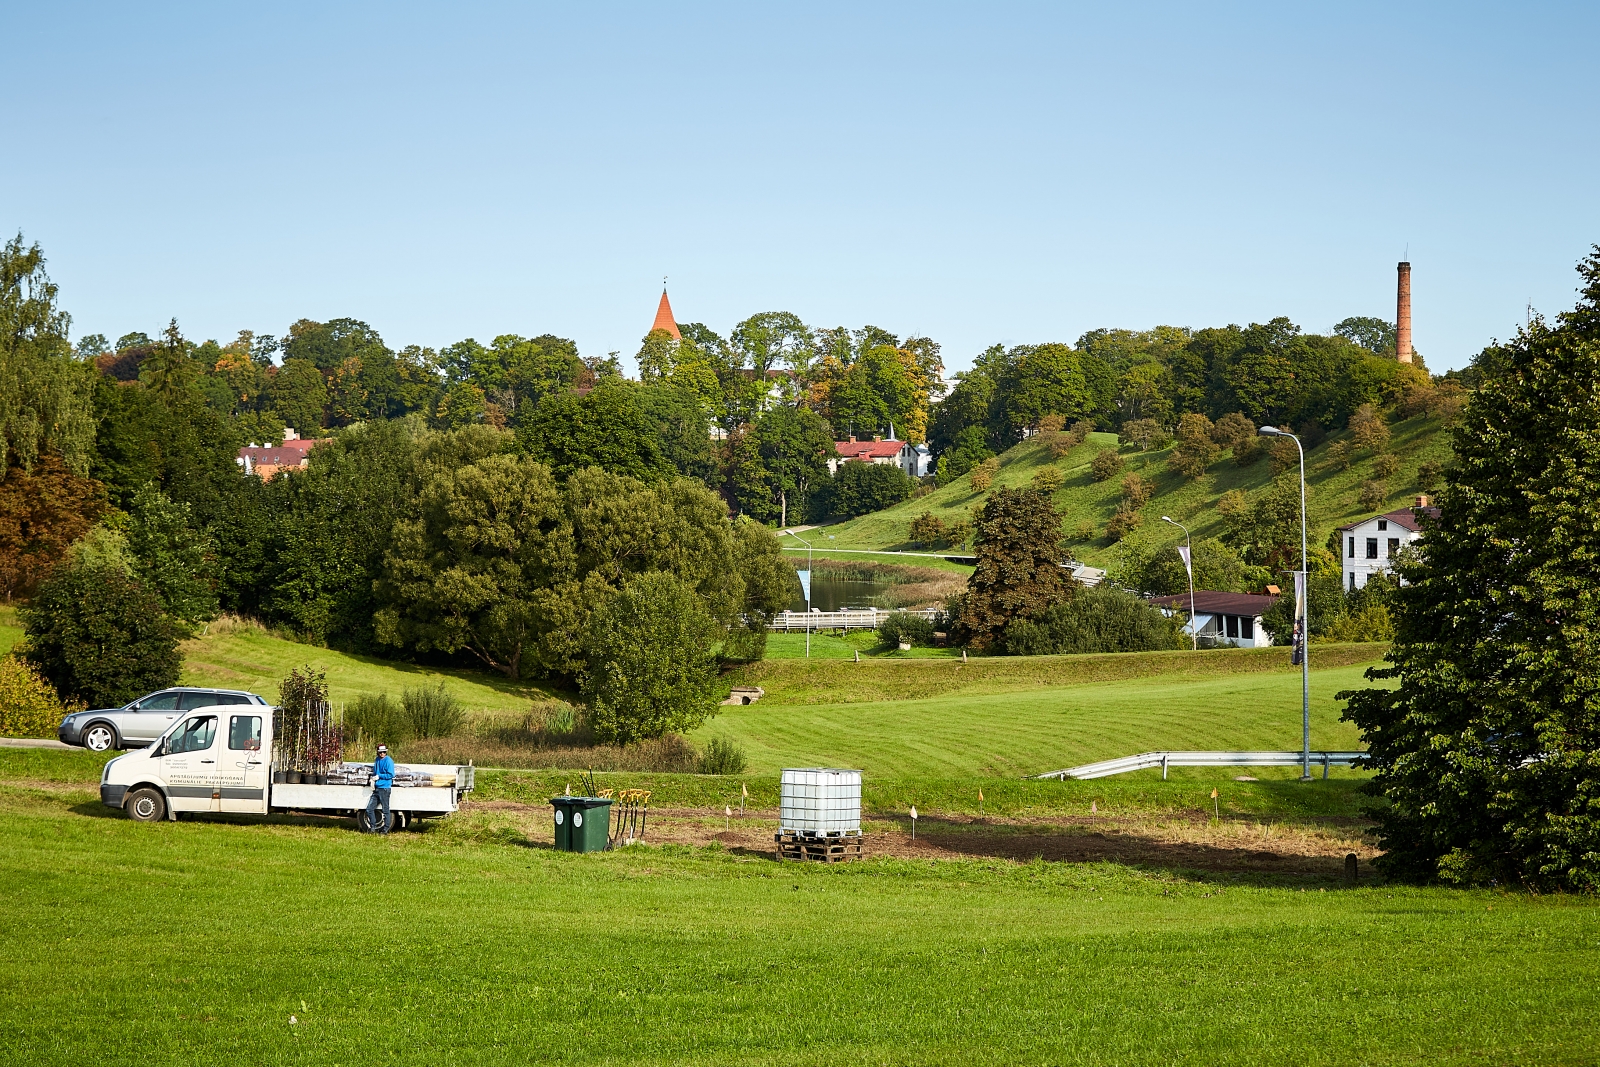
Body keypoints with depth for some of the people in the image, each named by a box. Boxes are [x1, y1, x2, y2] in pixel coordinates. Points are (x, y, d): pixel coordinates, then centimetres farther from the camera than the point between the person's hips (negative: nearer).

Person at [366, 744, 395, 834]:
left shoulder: (388, 761, -9)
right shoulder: (377, 760, 14)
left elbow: (390, 775, -13)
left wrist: (379, 776, -13)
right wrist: (373, 779, 9)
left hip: (384, 788, -8)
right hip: (377, 789, 8)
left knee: (385, 809, 0)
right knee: (369, 809, 6)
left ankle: (386, 829, 7)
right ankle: (373, 827, 16)